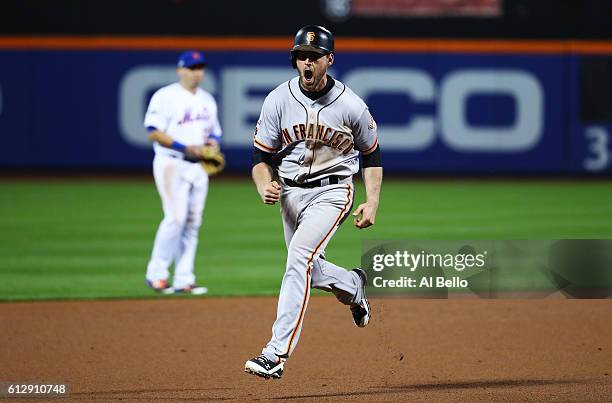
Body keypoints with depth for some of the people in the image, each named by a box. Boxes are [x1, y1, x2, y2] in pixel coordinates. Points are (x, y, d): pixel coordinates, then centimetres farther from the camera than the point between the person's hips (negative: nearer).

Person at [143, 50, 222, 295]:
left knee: (193, 222, 3)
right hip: (172, 165, -7)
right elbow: (154, 132, -14)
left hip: (199, 166, 7)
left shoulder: (208, 100, 16)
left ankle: (184, 279, 6)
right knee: (176, 218, -16)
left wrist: (213, 142, 0)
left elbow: (215, 132, 25)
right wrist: (185, 147, -20)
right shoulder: (166, 96, -7)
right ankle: (156, 274, -5)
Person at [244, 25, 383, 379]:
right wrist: (265, 187, -23)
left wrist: (372, 204, -4)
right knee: (308, 270, 13)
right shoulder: (279, 100, -6)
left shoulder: (351, 106, -10)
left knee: (299, 260, -23)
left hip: (332, 193, -4)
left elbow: (372, 155, 5)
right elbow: (262, 156, -2)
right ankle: (355, 286, 49)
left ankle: (276, 355, -27)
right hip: (290, 193, 5)